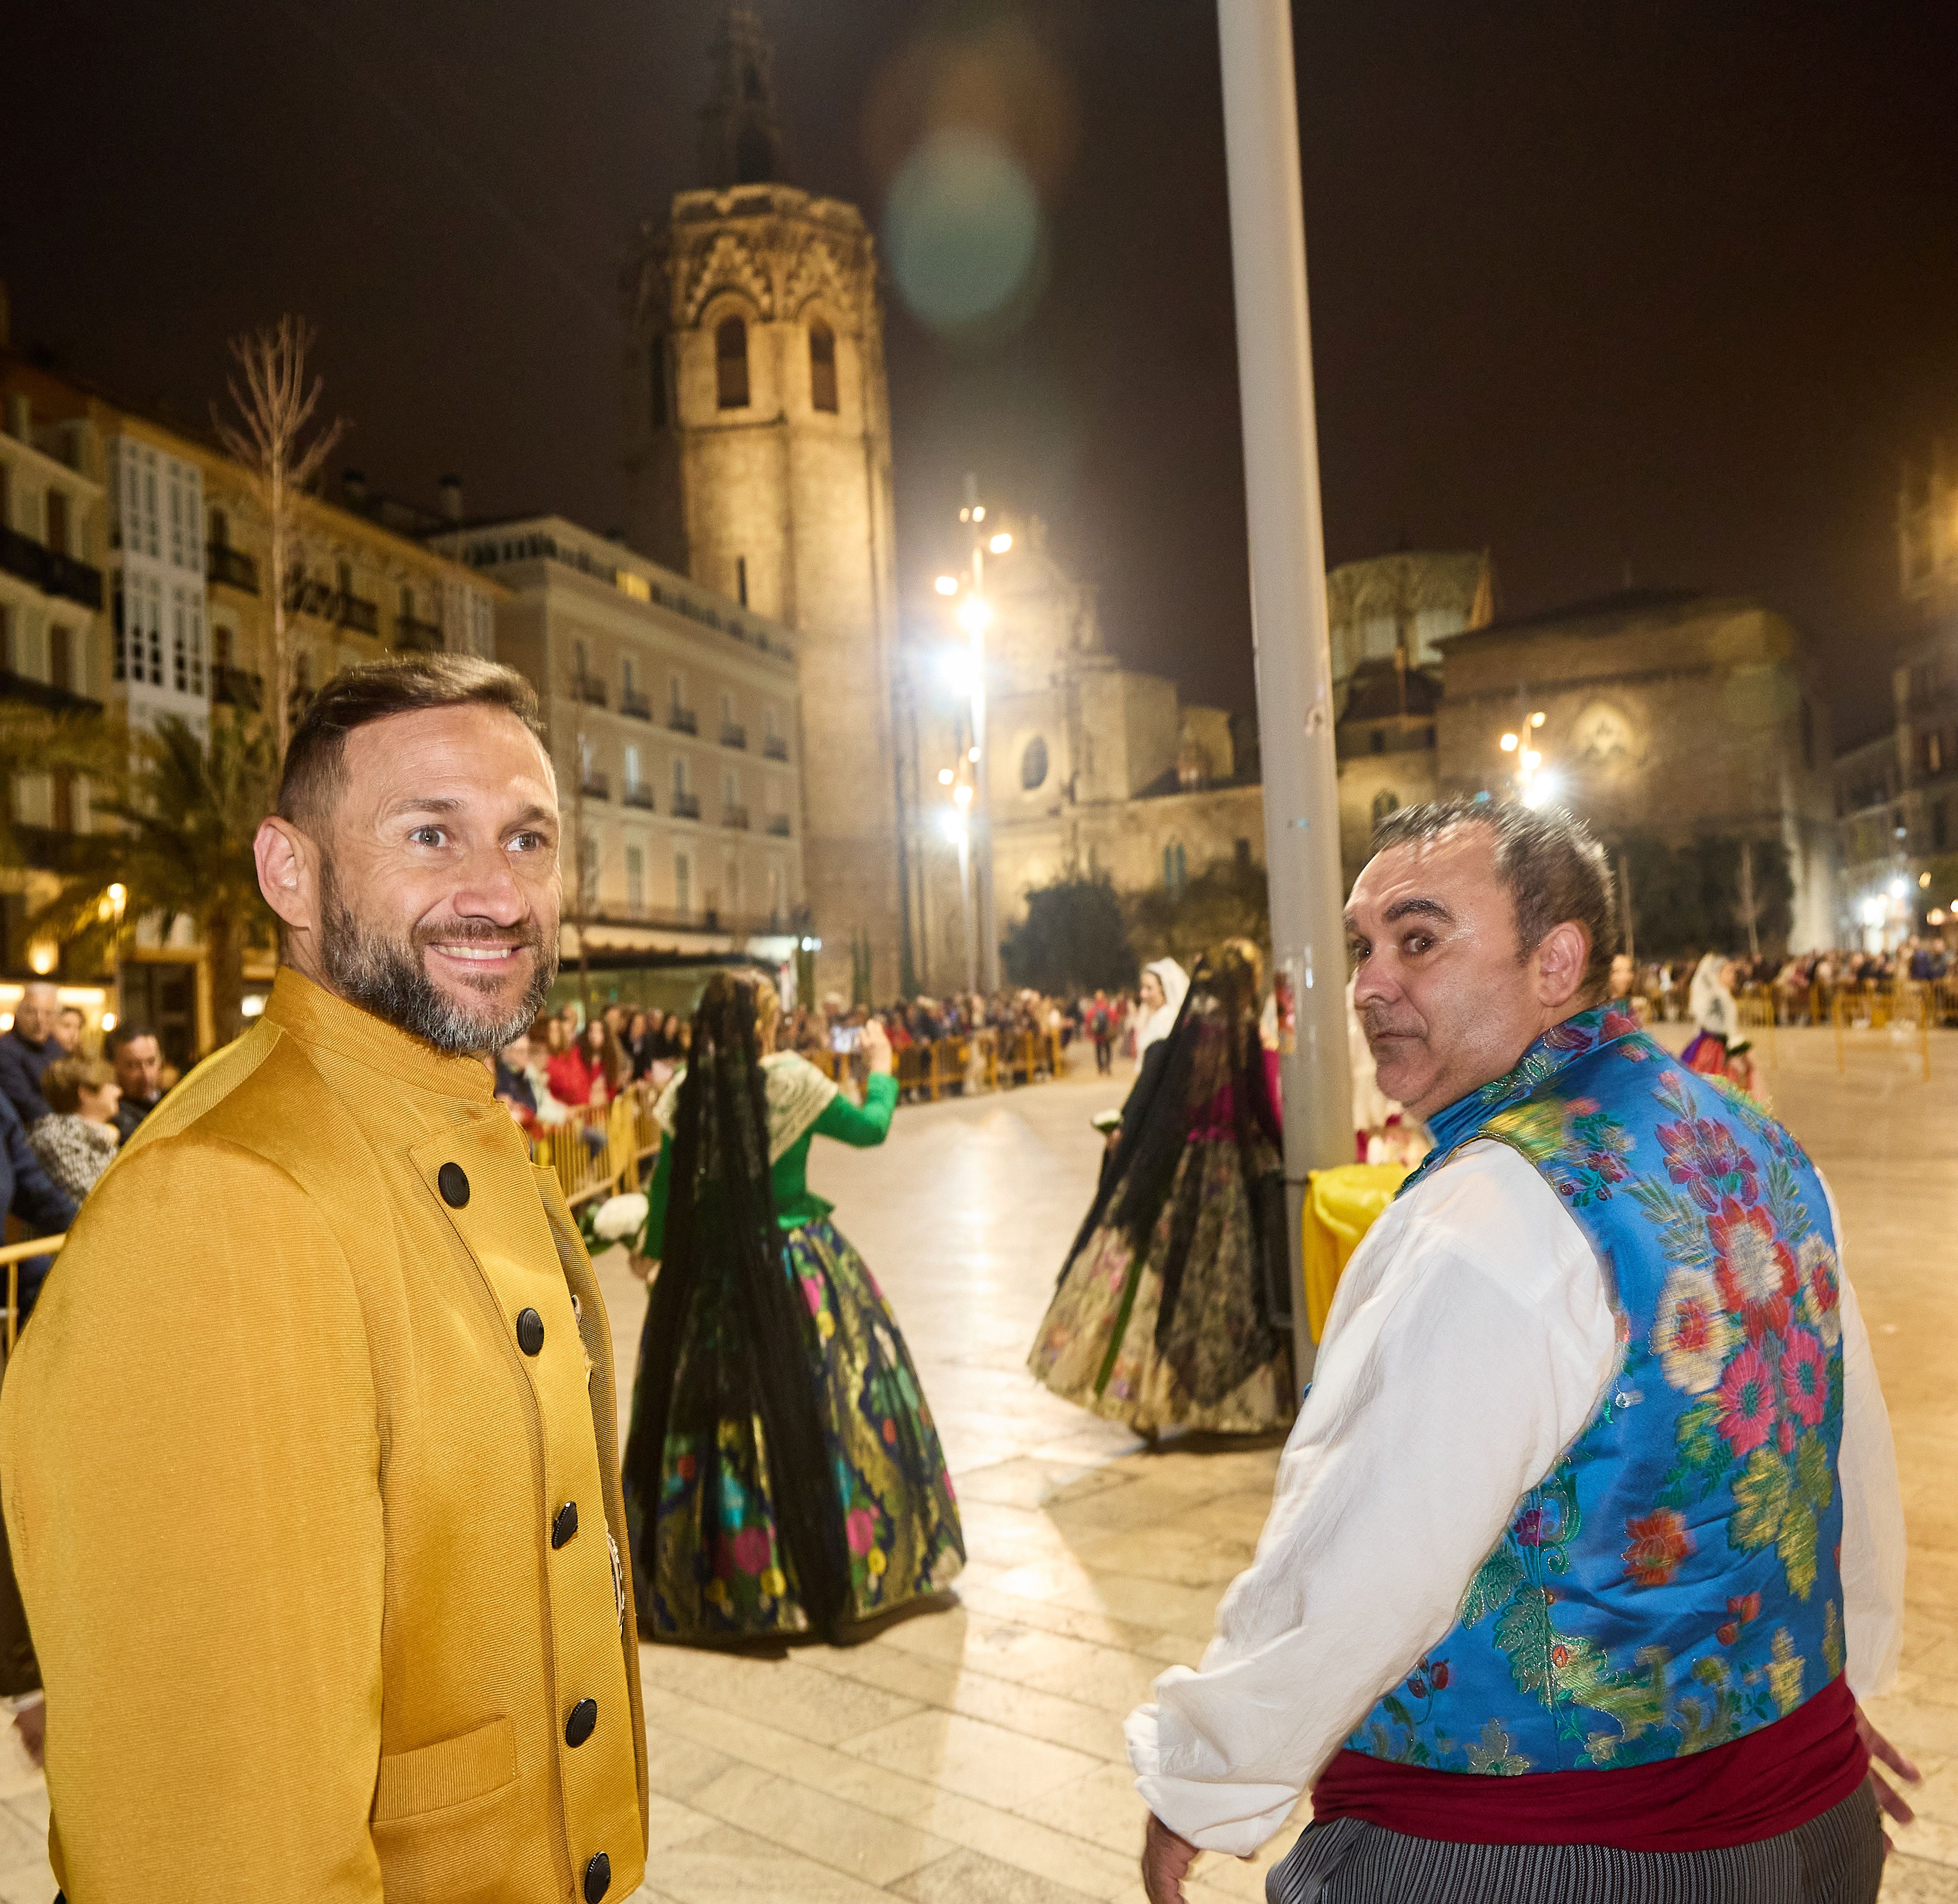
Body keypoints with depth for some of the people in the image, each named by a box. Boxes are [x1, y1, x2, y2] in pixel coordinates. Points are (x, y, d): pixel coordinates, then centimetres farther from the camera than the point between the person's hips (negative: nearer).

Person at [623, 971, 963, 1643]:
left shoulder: (687, 1094, -3)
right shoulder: (791, 1081, -12)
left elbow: (665, 1185, 2)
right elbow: (871, 1126, -1)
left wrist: (652, 1247, 19)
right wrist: (881, 1067, 16)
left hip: (709, 1275, 4)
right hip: (795, 1270, -3)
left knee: (710, 1408, 13)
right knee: (816, 1410, 9)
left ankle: (710, 1574, 25)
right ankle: (838, 1559, 20)